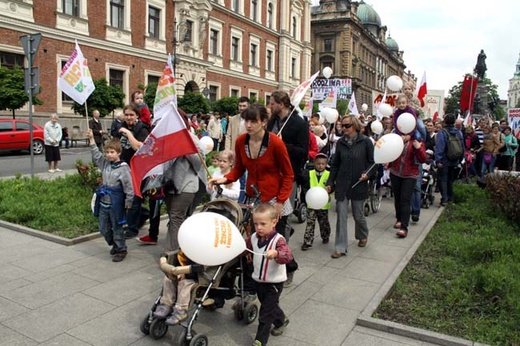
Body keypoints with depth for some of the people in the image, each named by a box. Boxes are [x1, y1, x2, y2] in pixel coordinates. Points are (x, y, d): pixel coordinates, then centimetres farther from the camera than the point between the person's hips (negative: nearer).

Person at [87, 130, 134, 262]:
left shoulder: (123, 168, -15)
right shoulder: (105, 163, 5)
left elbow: (128, 186, -13)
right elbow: (96, 155, 8)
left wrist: (128, 201, -11)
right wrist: (91, 139, 0)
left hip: (116, 204, -7)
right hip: (103, 202, 7)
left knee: (117, 228, 5)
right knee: (103, 228, 17)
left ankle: (121, 250, 22)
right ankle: (114, 244, 39)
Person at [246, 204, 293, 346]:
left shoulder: (278, 240, -23)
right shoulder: (253, 238, -4)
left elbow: (288, 256, -39)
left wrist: (276, 253, -57)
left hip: (274, 282, -6)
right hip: (259, 280, 7)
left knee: (266, 312, 0)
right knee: (270, 305, 25)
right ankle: (281, 320, 52)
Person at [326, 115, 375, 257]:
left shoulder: (366, 142, -6)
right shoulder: (340, 142, 4)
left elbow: (372, 162, 1)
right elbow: (335, 164, 9)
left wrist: (368, 174, -18)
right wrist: (330, 183, 4)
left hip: (359, 185, -2)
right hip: (342, 184, 2)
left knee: (358, 215, 12)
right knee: (341, 216, -1)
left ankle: (363, 236, 43)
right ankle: (340, 248, 7)